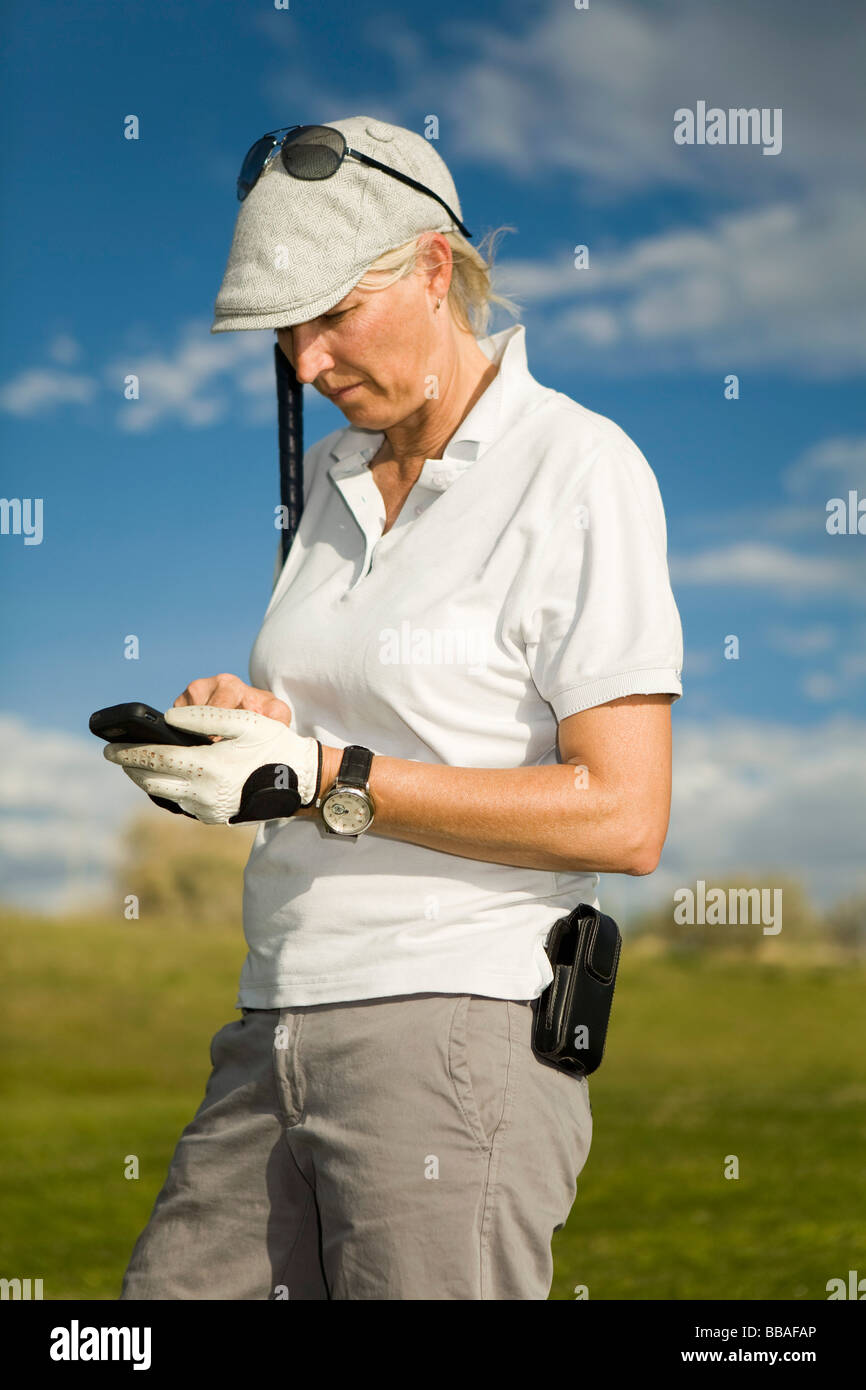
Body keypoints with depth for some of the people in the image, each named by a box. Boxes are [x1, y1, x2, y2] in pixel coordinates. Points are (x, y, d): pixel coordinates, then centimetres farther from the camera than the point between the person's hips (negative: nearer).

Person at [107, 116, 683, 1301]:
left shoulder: (578, 471, -7)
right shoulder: (334, 474, 15)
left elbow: (623, 819, -14)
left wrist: (320, 780, -16)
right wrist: (244, 720, 0)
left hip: (458, 1034, -7)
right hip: (277, 1030, 7)